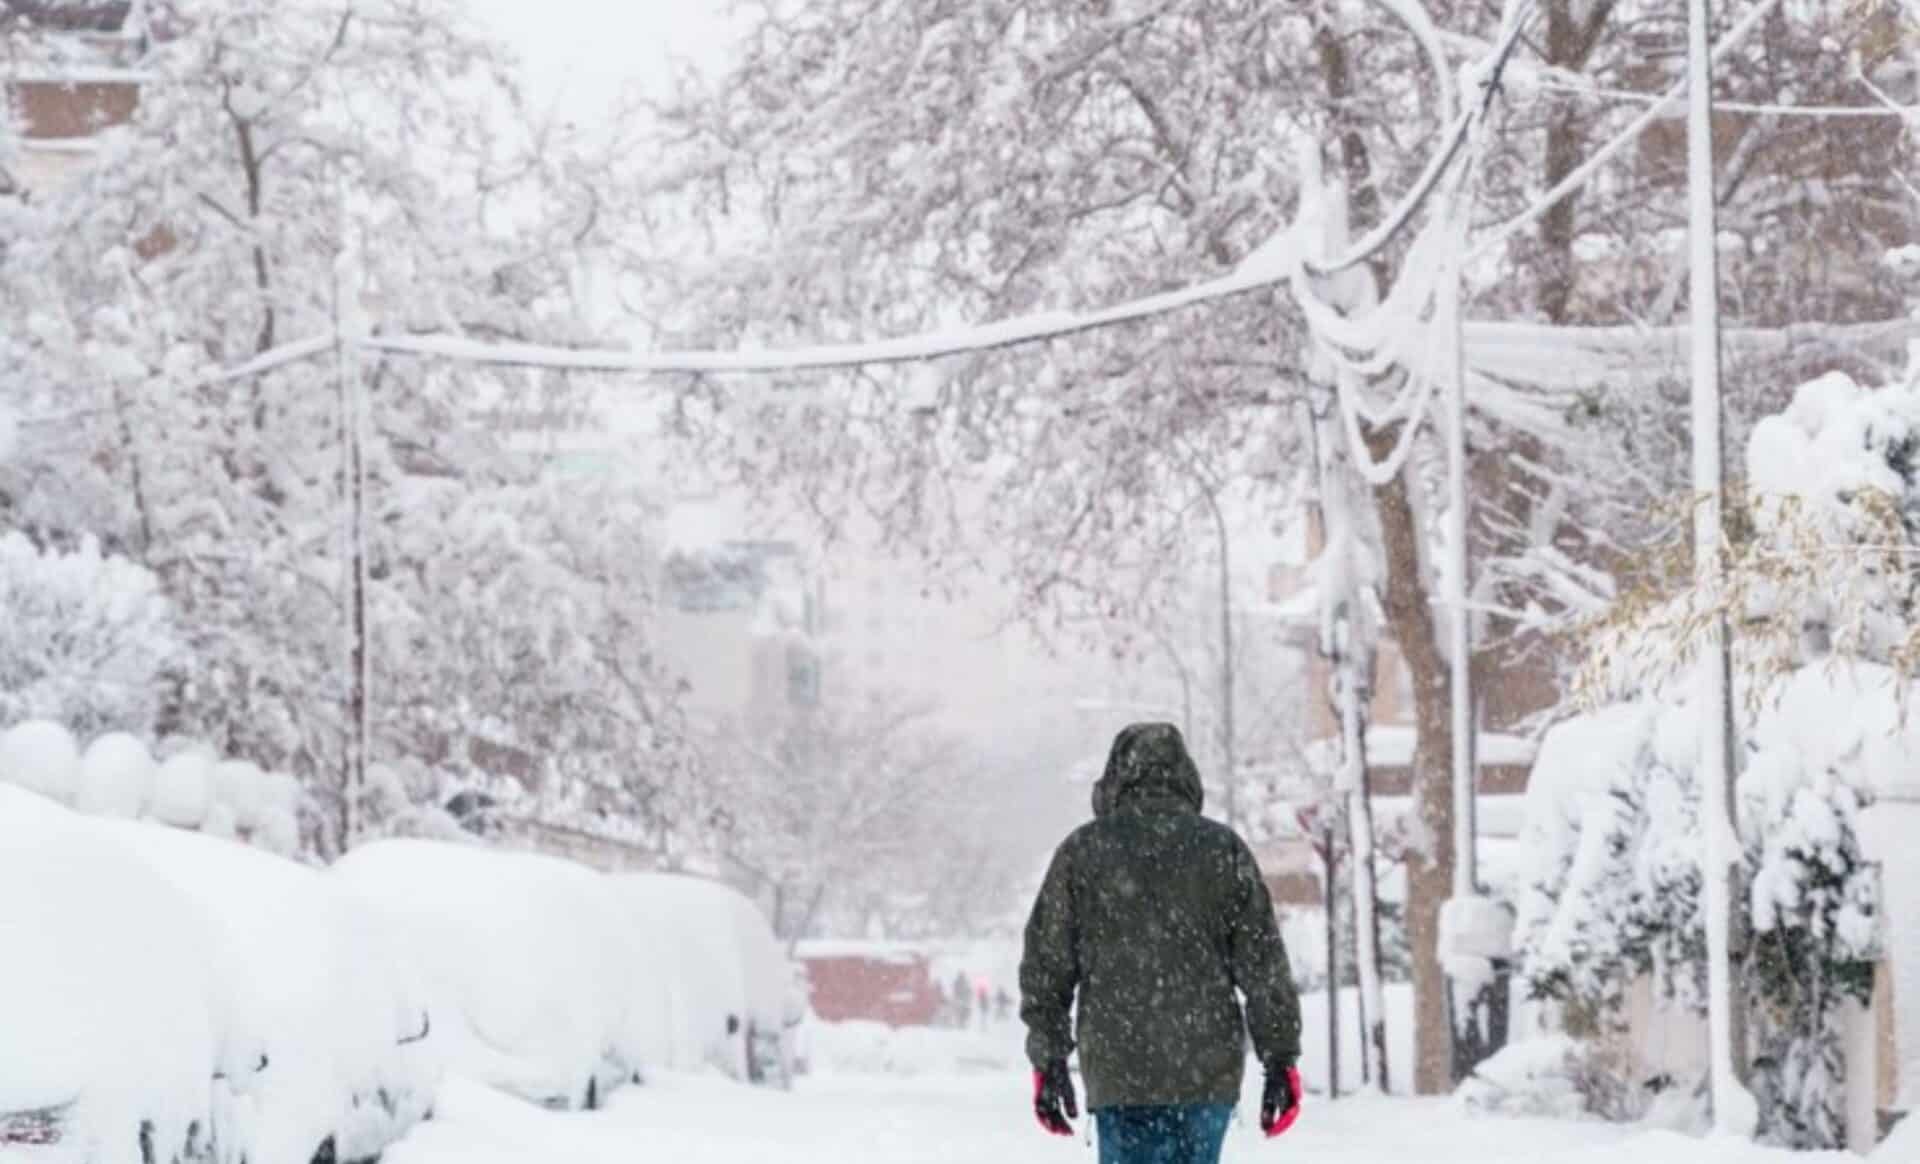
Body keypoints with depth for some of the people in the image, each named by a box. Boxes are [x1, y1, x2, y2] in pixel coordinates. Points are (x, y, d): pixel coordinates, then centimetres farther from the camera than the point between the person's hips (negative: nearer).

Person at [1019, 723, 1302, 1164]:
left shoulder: (1081, 851, 4)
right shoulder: (1223, 848, 5)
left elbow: (1046, 965, 6)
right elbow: (1264, 965, 3)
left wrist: (1048, 1060, 13)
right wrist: (1282, 1060, 7)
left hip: (1118, 1073, -1)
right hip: (1209, 1068, 1)